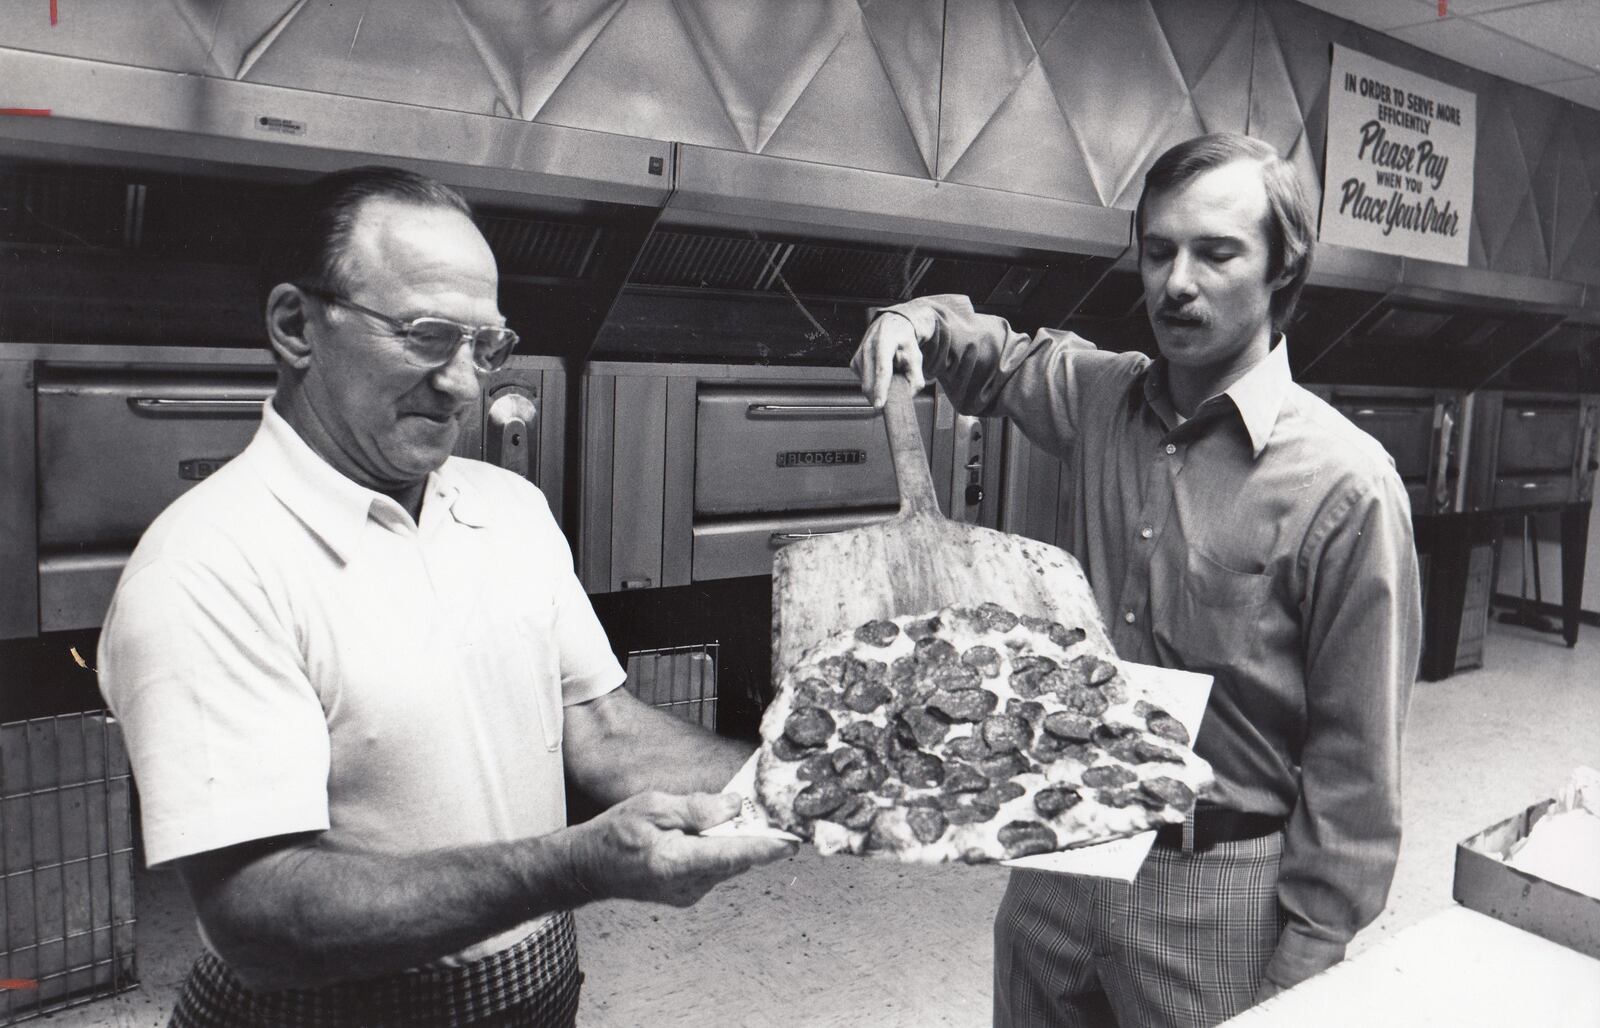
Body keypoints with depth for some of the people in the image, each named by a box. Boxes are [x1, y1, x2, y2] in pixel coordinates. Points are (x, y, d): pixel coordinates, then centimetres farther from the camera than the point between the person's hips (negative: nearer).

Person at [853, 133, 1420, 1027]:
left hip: (1217, 900, -5)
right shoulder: (1102, 399, -1)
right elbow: (1005, 359, 21)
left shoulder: (1345, 483, -16)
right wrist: (923, 322, -2)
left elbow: (1355, 761, -13)